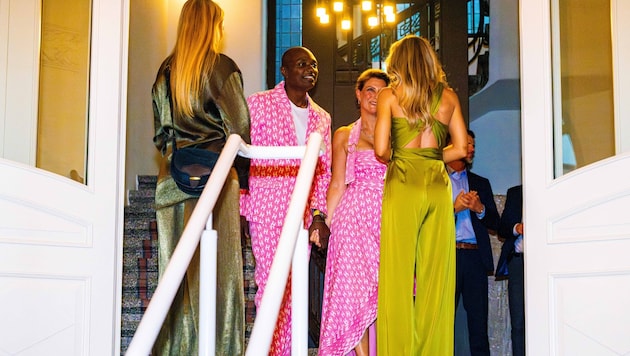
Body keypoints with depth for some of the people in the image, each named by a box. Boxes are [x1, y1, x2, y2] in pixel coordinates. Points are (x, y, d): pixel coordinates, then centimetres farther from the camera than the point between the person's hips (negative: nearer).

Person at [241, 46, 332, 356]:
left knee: (294, 288, 5)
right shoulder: (260, 103, 1)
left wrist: (318, 213, 4)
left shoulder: (321, 118, 15)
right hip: (267, 210, -4)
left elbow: (324, 170, 15)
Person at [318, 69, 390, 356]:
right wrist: (325, 222, -2)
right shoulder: (344, 136, 11)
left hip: (388, 218, 2)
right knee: (357, 286, -8)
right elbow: (337, 184, 8)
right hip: (355, 217, -1)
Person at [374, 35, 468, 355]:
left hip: (403, 184, -3)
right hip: (438, 185, 3)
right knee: (436, 276, 5)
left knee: (399, 275, 0)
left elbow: (381, 149, -5)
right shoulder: (448, 96, 10)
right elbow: (460, 149, 8)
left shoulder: (390, 95, 2)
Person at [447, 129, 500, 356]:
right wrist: (454, 208, -11)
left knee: (478, 320, 0)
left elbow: (495, 222, 14)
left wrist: (480, 208, -4)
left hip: (475, 257, 3)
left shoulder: (481, 183, 21)